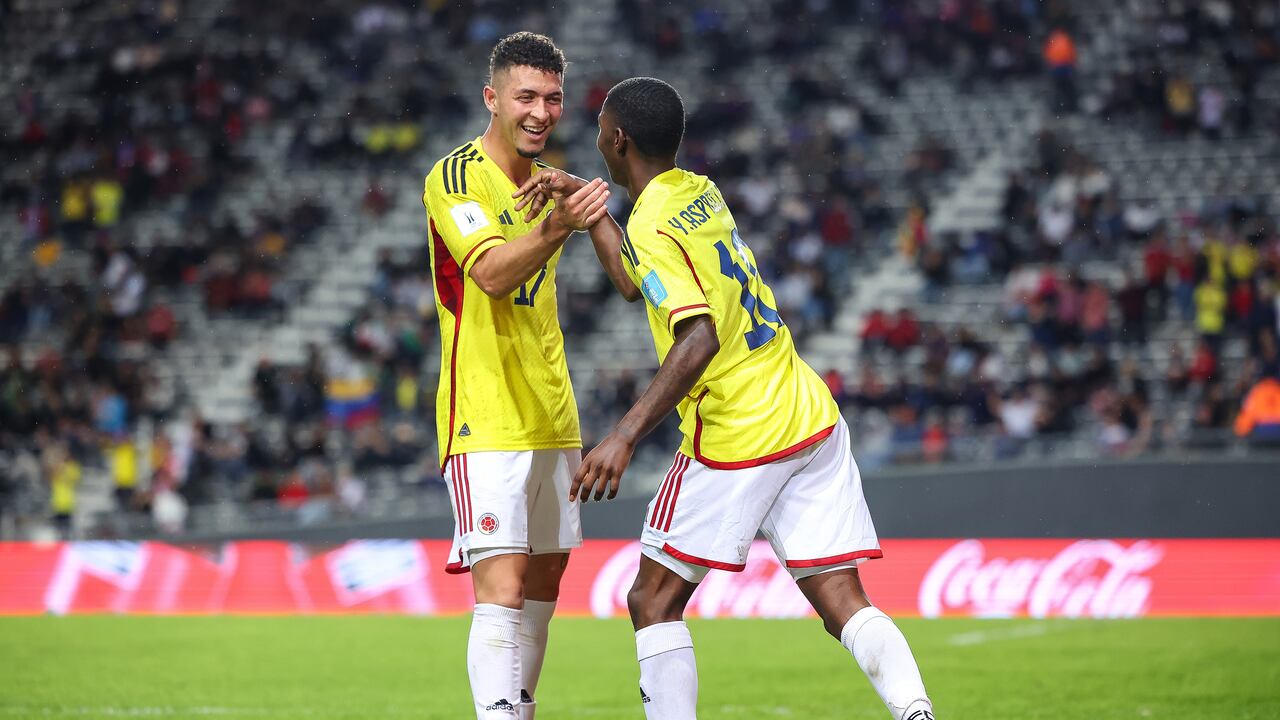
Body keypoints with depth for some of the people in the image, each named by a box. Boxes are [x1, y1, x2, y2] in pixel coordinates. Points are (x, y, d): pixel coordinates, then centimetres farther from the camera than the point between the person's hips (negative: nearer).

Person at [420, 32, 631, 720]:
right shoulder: (456, 177, -11)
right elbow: (491, 273, -27)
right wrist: (556, 227, -42)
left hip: (550, 419, 8)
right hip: (485, 422, -8)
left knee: (542, 584, 10)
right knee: (502, 590, -16)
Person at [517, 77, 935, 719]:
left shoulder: (653, 226, -12)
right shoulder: (700, 192, 14)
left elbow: (700, 337, -25)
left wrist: (624, 437, -28)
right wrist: (587, 206, 29)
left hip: (736, 440, -8)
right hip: (813, 418, 8)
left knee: (652, 602, 6)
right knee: (843, 605, 1)